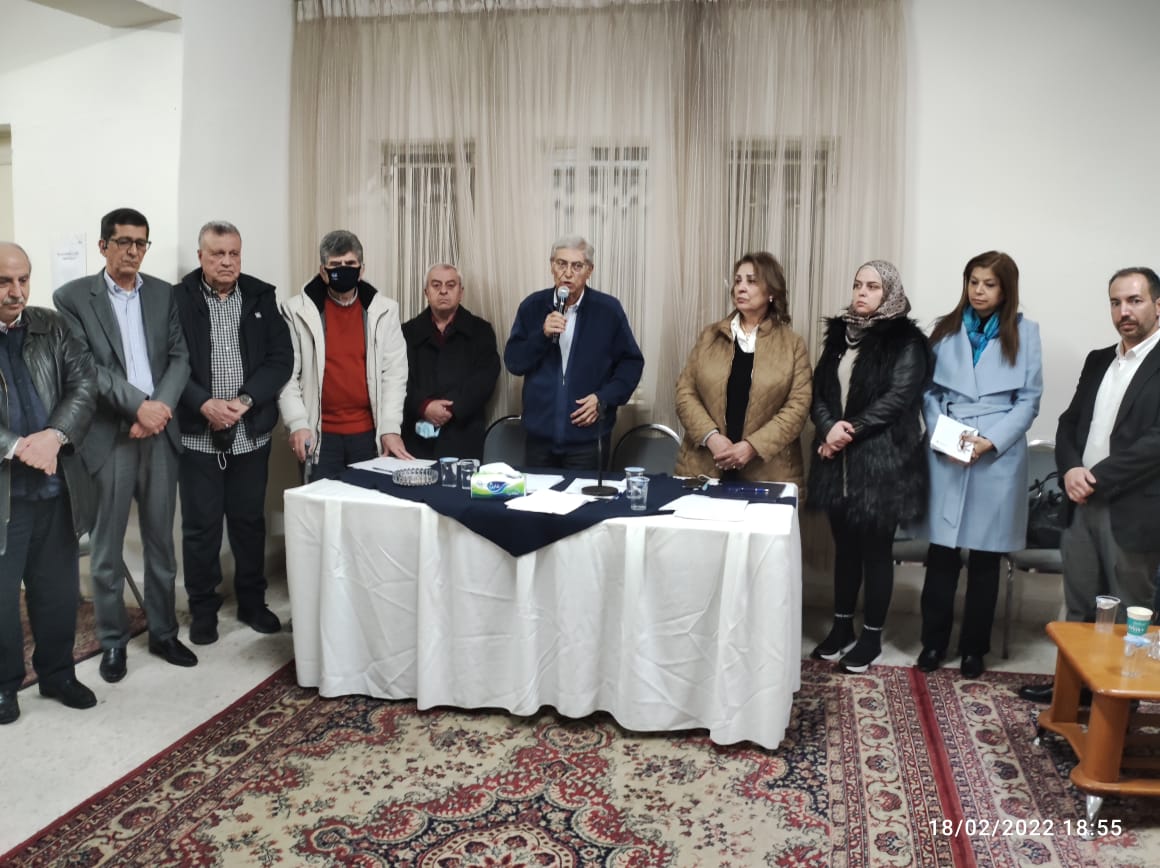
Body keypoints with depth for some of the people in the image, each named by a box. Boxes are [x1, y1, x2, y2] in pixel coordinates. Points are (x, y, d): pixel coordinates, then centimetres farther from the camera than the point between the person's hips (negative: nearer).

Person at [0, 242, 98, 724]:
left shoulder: (52, 327, 6)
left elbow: (84, 384, -2)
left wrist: (54, 436, -17)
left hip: (56, 487, 3)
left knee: (59, 591, 15)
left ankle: (58, 674, 33)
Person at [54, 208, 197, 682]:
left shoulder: (165, 294, 10)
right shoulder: (72, 297, 0)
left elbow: (179, 358, 4)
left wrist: (160, 407, -12)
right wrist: (138, 405, -18)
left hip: (159, 432, 3)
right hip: (107, 436, -3)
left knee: (161, 542, 10)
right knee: (107, 547, 6)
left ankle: (163, 633, 23)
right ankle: (112, 641, 19)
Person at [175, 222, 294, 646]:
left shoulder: (262, 297, 4)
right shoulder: (178, 298, -3)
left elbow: (280, 358, -1)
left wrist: (245, 400, -13)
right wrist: (204, 404, -19)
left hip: (251, 432, 2)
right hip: (198, 433, -2)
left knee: (250, 519, 12)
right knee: (200, 524, 6)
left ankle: (252, 602, 26)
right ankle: (203, 609, 20)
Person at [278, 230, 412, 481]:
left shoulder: (384, 310, 3)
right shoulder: (298, 310, -1)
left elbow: (395, 372, 1)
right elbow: (286, 373, -1)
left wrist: (390, 427, -6)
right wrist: (297, 423, -11)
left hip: (369, 432, 2)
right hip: (320, 434, -1)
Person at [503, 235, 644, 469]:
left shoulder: (608, 309, -3)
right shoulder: (532, 306, 2)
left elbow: (631, 362, 3)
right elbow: (513, 362, -1)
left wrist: (604, 398, -10)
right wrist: (542, 335, -17)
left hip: (588, 436, -2)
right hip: (539, 433, 2)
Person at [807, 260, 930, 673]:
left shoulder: (906, 341, -5)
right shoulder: (839, 334, 12)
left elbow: (897, 399, -15)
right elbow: (819, 391, 6)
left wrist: (852, 430, -17)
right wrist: (829, 428, -12)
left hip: (882, 461, -5)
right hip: (839, 460, 5)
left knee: (875, 549, 4)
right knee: (845, 545, 14)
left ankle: (871, 635, 17)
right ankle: (842, 626, 27)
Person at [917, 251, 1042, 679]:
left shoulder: (1024, 332, 3)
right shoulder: (946, 329, 8)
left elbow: (1029, 400, -1)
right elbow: (929, 391, 5)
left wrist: (990, 441, -14)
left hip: (999, 459, -1)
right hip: (946, 456, 1)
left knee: (985, 558, 7)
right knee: (942, 552, 3)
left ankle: (974, 647, 20)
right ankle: (934, 640, 17)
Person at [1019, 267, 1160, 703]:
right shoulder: (1098, 360, 13)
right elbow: (1070, 421, 13)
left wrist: (1097, 480, -15)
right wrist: (1069, 469, -6)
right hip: (1082, 504, 6)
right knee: (1078, 607, 16)